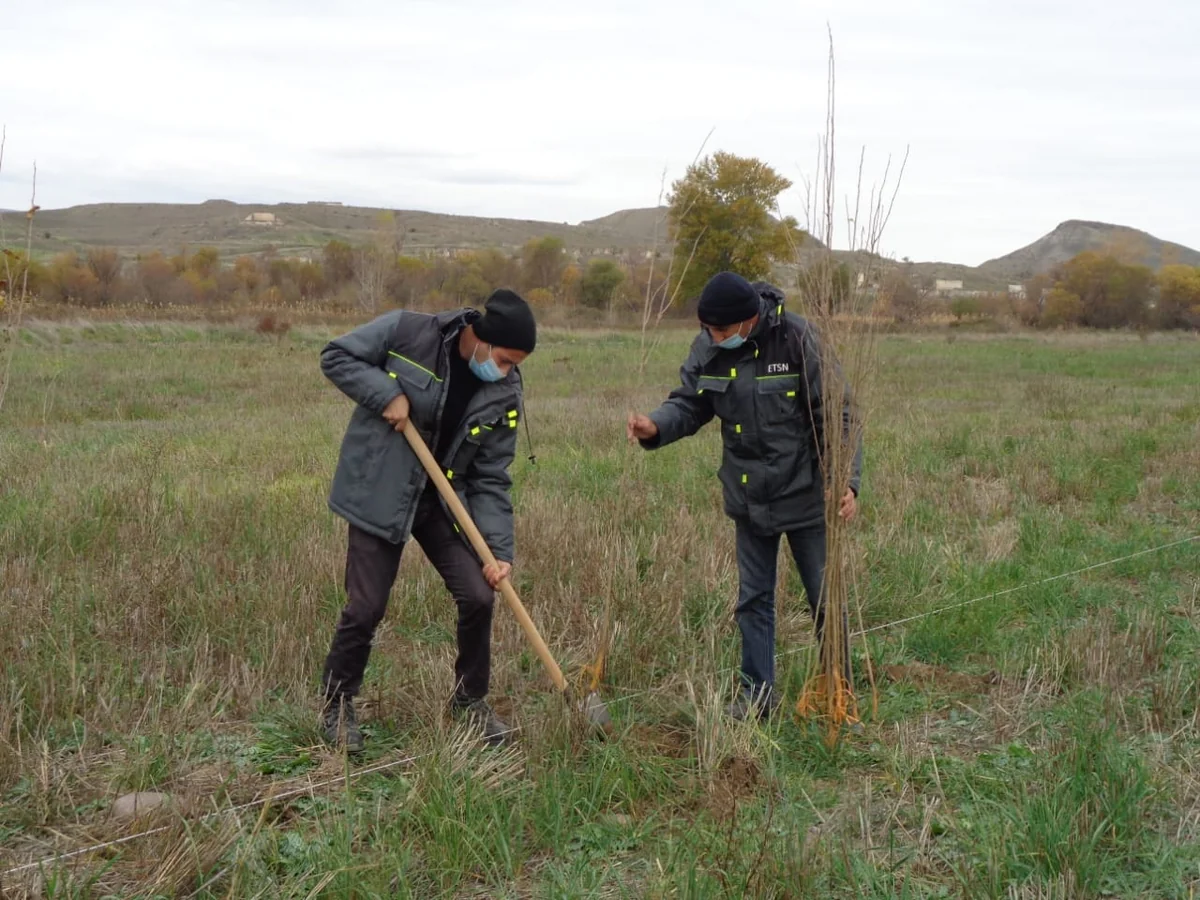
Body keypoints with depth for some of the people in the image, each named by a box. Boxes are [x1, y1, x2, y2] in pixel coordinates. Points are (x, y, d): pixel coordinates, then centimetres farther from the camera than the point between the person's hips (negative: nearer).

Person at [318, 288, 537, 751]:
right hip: (379, 496, -3)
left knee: (479, 596, -2)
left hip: (444, 503, 4)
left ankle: (470, 700, 22)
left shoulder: (504, 395, -8)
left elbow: (491, 479, -4)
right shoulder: (406, 332, -17)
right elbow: (336, 356, -8)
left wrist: (499, 549, -12)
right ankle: (337, 705, 23)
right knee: (365, 608, -2)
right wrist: (387, 394, -23)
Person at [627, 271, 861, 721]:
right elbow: (689, 404, 4)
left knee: (824, 598, 9)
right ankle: (758, 692, 27)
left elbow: (838, 414, -17)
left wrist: (846, 479, -24)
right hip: (749, 498, 5)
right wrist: (656, 426, -18)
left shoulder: (797, 340, -20)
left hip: (805, 494, -5)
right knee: (753, 597, 13)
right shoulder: (707, 348, -6)